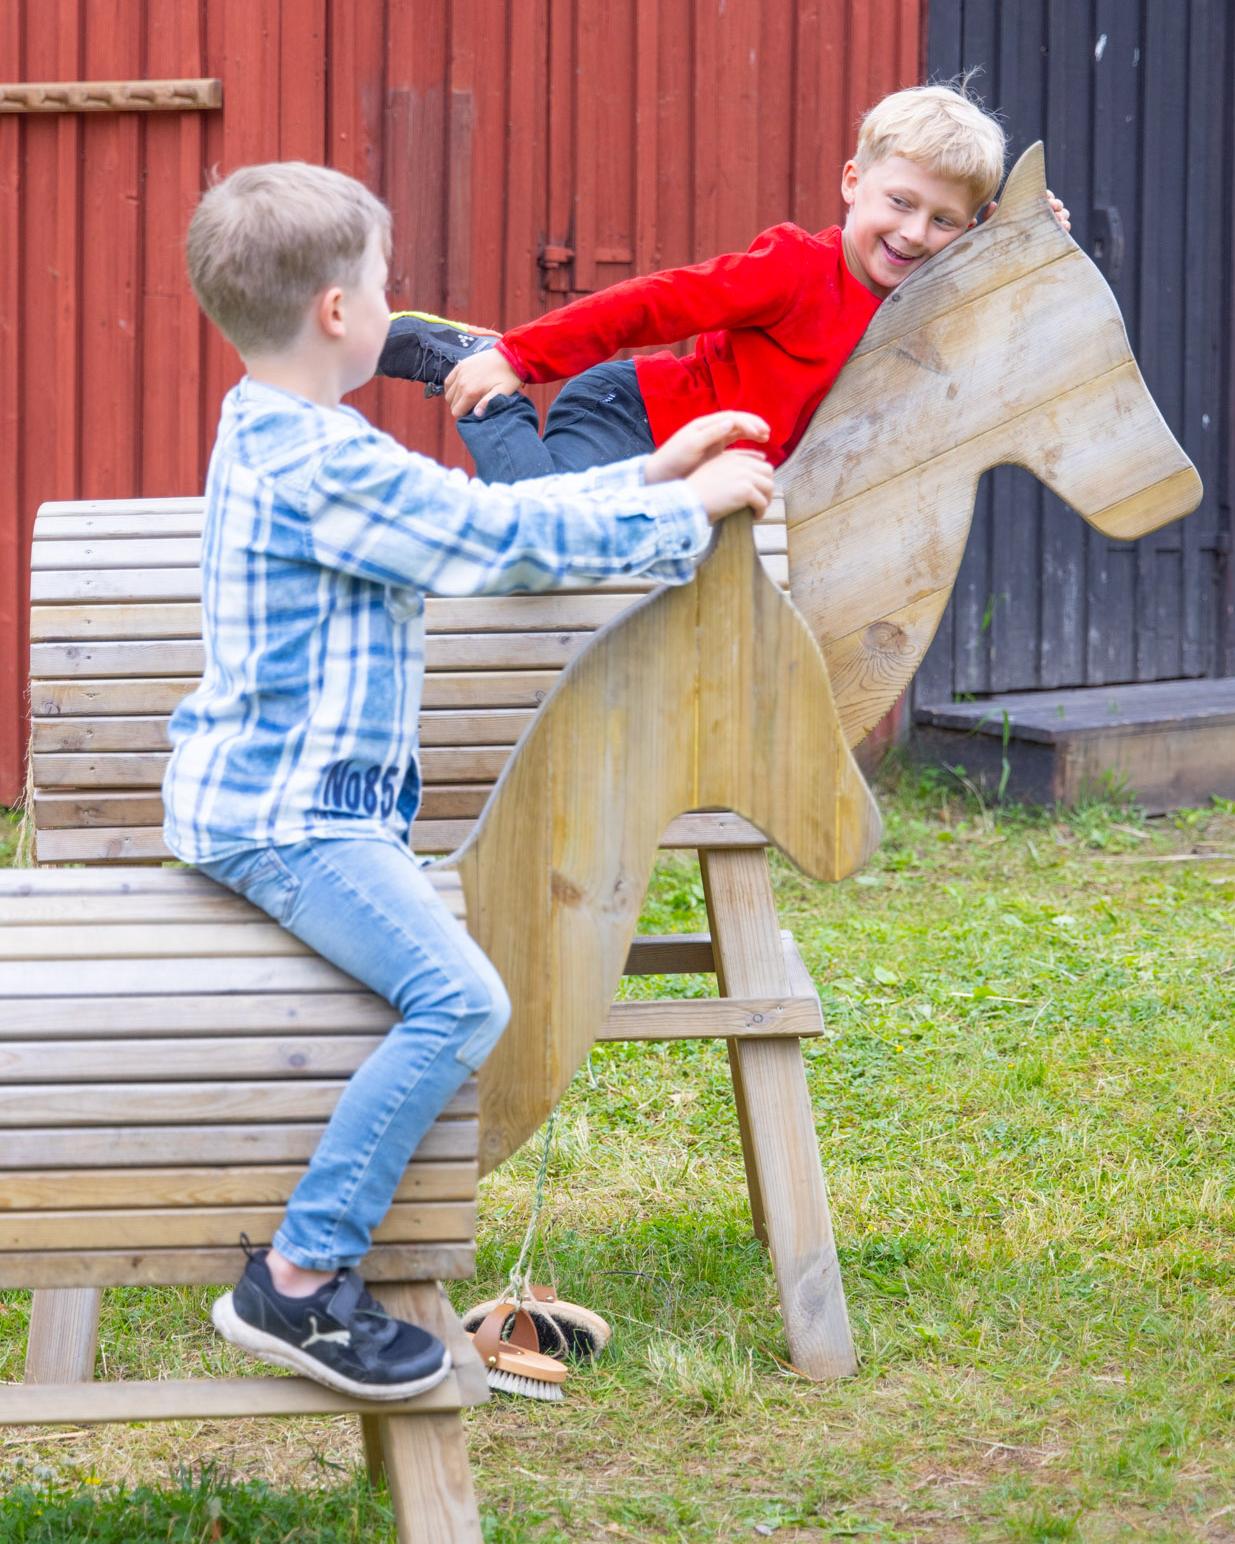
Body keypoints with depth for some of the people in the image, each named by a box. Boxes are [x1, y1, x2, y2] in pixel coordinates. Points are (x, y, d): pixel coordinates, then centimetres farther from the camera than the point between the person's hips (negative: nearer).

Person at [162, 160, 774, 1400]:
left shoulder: (276, 441, 14)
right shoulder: (326, 466, -20)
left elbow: (482, 518, 18)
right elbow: (509, 539, -16)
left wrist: (650, 473, 17)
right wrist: (689, 507, -3)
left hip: (263, 795, 12)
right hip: (285, 814, -12)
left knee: (445, 989, 26)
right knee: (460, 999, -24)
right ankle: (299, 1283, -22)